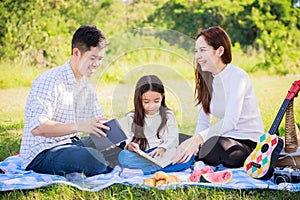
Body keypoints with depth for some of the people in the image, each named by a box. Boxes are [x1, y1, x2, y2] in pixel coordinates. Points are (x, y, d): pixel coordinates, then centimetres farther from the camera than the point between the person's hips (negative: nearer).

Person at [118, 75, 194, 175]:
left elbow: (173, 140, -1)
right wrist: (129, 146, -22)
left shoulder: (168, 115, 10)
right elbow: (125, 140, 3)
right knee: (123, 156, -31)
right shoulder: (131, 118, 10)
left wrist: (163, 149, -23)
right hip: (141, 157, 0)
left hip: (164, 155, 0)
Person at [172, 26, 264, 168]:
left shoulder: (238, 77, -15)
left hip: (248, 142, -5)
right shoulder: (205, 78, 7)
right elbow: (203, 121, 3)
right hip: (224, 137, 6)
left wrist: (198, 138, -41)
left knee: (214, 144, -37)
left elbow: (230, 121, -29)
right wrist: (195, 143, -18)